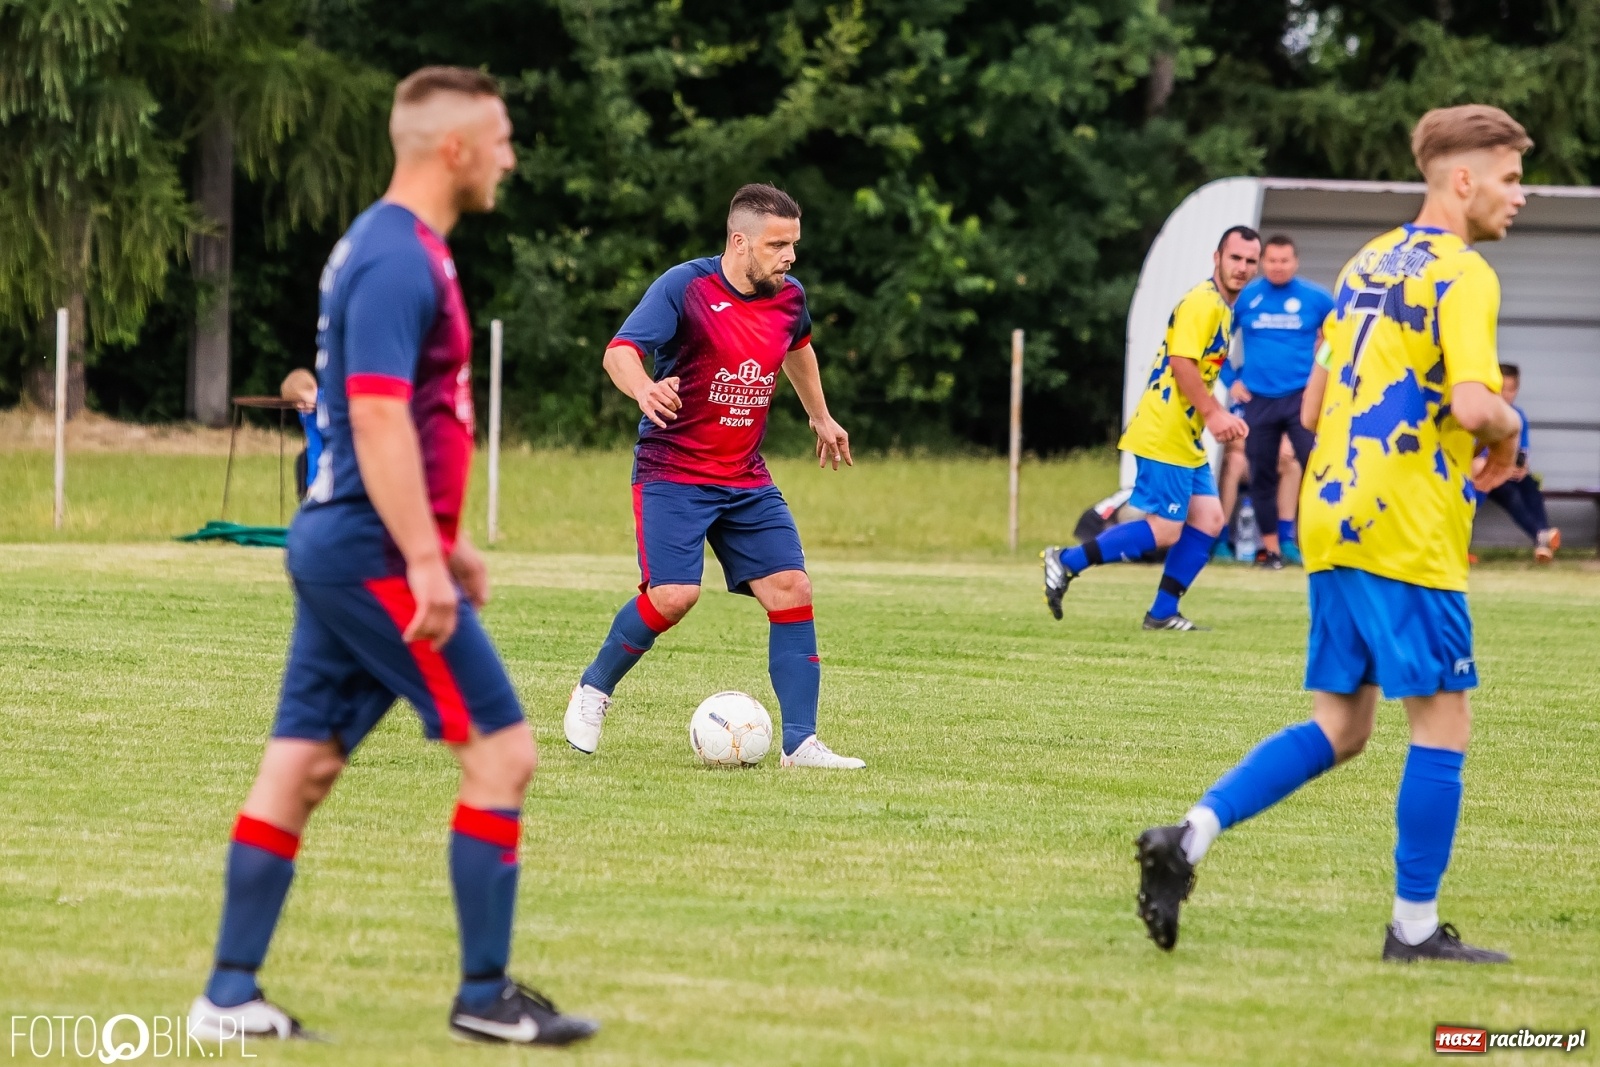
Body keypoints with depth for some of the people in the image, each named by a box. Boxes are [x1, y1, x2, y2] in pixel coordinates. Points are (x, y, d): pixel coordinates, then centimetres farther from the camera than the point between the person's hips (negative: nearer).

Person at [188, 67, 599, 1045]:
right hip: (376, 552, -10)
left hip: (342, 549, 10)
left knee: (301, 766, 8)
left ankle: (231, 998, 8)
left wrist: (444, 541, 27)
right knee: (502, 751, -5)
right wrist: (425, 560, -25)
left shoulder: (390, 249, 16)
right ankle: (486, 995, 0)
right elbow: (378, 419, -23)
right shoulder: (398, 259, -16)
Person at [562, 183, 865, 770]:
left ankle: (800, 743, -1)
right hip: (672, 472, -6)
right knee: (674, 594, -21)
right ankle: (594, 689, 5)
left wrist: (820, 417, 38)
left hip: (746, 480, 6)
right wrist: (644, 390, -46)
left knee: (791, 590, -6)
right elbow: (620, 351, -24)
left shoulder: (788, 297, 4)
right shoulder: (685, 287, -14)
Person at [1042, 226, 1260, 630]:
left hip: (1185, 437, 10)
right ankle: (1066, 562, -5)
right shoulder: (1203, 302, -14)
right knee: (1164, 532, -10)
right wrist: (1213, 413, -19)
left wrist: (1219, 416, 12)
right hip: (1164, 437, -10)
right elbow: (1181, 362, -22)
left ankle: (1163, 612, 12)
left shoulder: (1222, 307, 17)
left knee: (1209, 519, 7)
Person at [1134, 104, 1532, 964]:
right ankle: (1415, 927, 5)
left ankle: (1189, 837, -3)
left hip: (1330, 516, 8)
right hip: (1406, 532, -8)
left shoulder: (1369, 262, 17)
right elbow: (1474, 404, -24)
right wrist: (1507, 432, -1)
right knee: (1442, 724, 2)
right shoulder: (1462, 274, -10)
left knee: (1338, 727, 11)